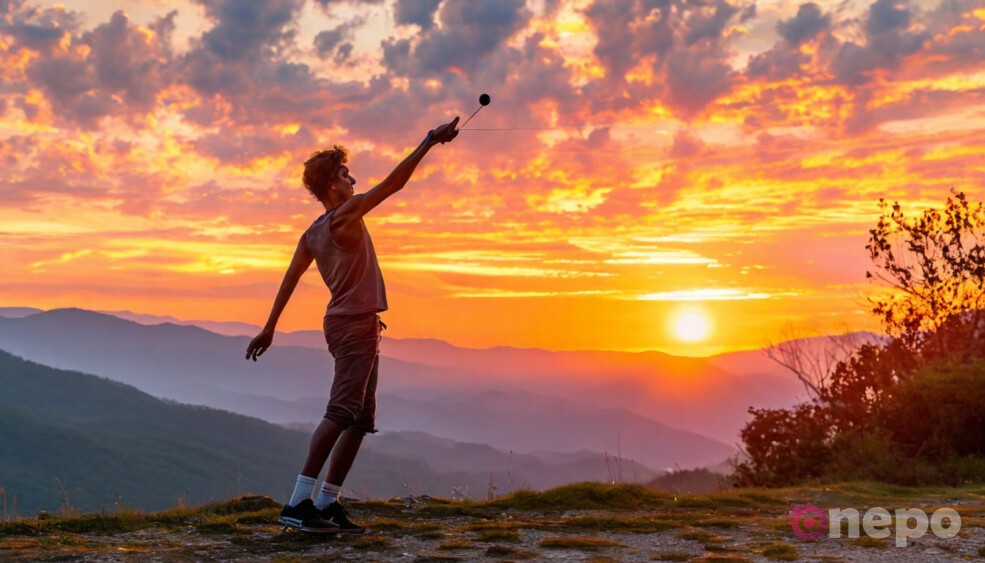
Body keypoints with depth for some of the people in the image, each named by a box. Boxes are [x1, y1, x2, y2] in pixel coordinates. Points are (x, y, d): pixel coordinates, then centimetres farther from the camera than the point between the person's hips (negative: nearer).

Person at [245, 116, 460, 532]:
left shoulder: (312, 233, 14)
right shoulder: (345, 214, -9)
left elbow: (289, 280, 15)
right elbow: (394, 183, -13)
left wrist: (269, 328, 19)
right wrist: (429, 142, -9)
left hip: (348, 326, 10)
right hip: (355, 325, -10)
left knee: (361, 419, 10)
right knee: (341, 413, -15)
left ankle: (328, 503, 9)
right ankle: (299, 502, -19)